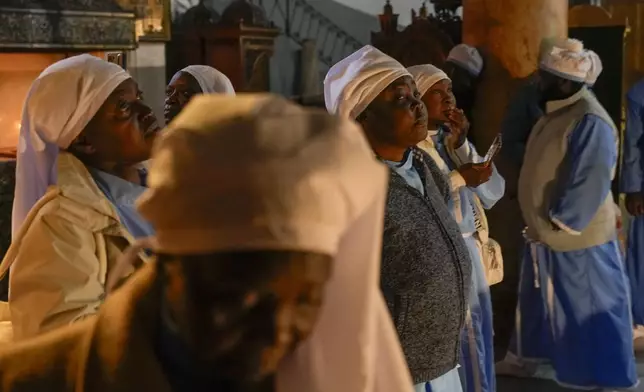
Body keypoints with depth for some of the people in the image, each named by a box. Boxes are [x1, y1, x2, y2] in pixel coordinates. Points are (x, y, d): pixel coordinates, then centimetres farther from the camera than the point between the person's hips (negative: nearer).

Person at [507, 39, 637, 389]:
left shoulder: (590, 121, -23)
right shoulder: (557, 112, 8)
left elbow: (591, 180, -27)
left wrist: (561, 220, -19)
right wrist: (541, 222, 16)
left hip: (577, 236, -10)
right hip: (545, 231, 10)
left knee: (591, 310, 3)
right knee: (540, 301, 23)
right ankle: (528, 357, 40)